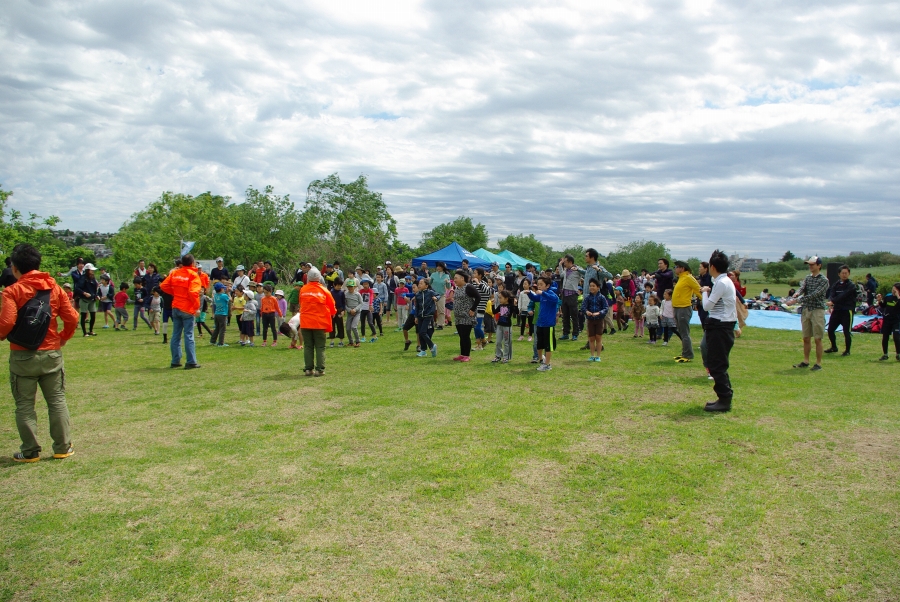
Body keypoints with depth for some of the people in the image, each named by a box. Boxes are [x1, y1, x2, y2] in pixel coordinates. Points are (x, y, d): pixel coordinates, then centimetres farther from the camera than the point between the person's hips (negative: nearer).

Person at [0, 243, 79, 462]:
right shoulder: (54, 288, 2)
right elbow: (72, 318, -2)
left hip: (22, 356, -3)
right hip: (51, 354, 3)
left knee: (25, 405, 8)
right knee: (57, 400, 11)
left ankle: (30, 452, 14)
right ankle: (63, 448, 15)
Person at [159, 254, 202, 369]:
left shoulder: (174, 272, 6)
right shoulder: (193, 275, -10)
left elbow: (163, 286, 4)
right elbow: (193, 292, -21)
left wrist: (174, 292, 16)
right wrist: (197, 307, -13)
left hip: (175, 308, 5)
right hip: (187, 309, -5)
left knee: (176, 335, 11)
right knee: (188, 336, -2)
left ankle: (175, 361, 16)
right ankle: (191, 362, 0)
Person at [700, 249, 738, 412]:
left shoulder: (721, 283, -17)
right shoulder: (725, 281, 14)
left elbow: (707, 305, -16)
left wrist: (705, 292, -1)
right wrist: (708, 293, 5)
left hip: (720, 327, -11)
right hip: (721, 325, 11)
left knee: (718, 365, -6)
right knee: (716, 363, 15)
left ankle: (724, 400, -2)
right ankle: (724, 397, 21)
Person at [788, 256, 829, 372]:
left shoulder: (824, 280, -7)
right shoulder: (807, 278, 12)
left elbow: (814, 294, -19)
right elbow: (802, 288, -5)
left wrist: (798, 300, -27)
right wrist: (796, 294, -28)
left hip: (817, 311, -6)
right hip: (806, 310, 6)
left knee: (818, 339, -2)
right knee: (806, 338, 11)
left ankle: (818, 363, 4)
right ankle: (806, 361, 19)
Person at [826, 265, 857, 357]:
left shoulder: (851, 285, -5)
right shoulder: (836, 284, 12)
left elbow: (843, 296, -19)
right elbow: (831, 295, -3)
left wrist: (833, 302, -29)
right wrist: (830, 302, -24)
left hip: (847, 311, -5)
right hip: (836, 310, 5)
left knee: (847, 332, -2)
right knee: (830, 329, 7)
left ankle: (847, 350, 11)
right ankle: (834, 347, 26)